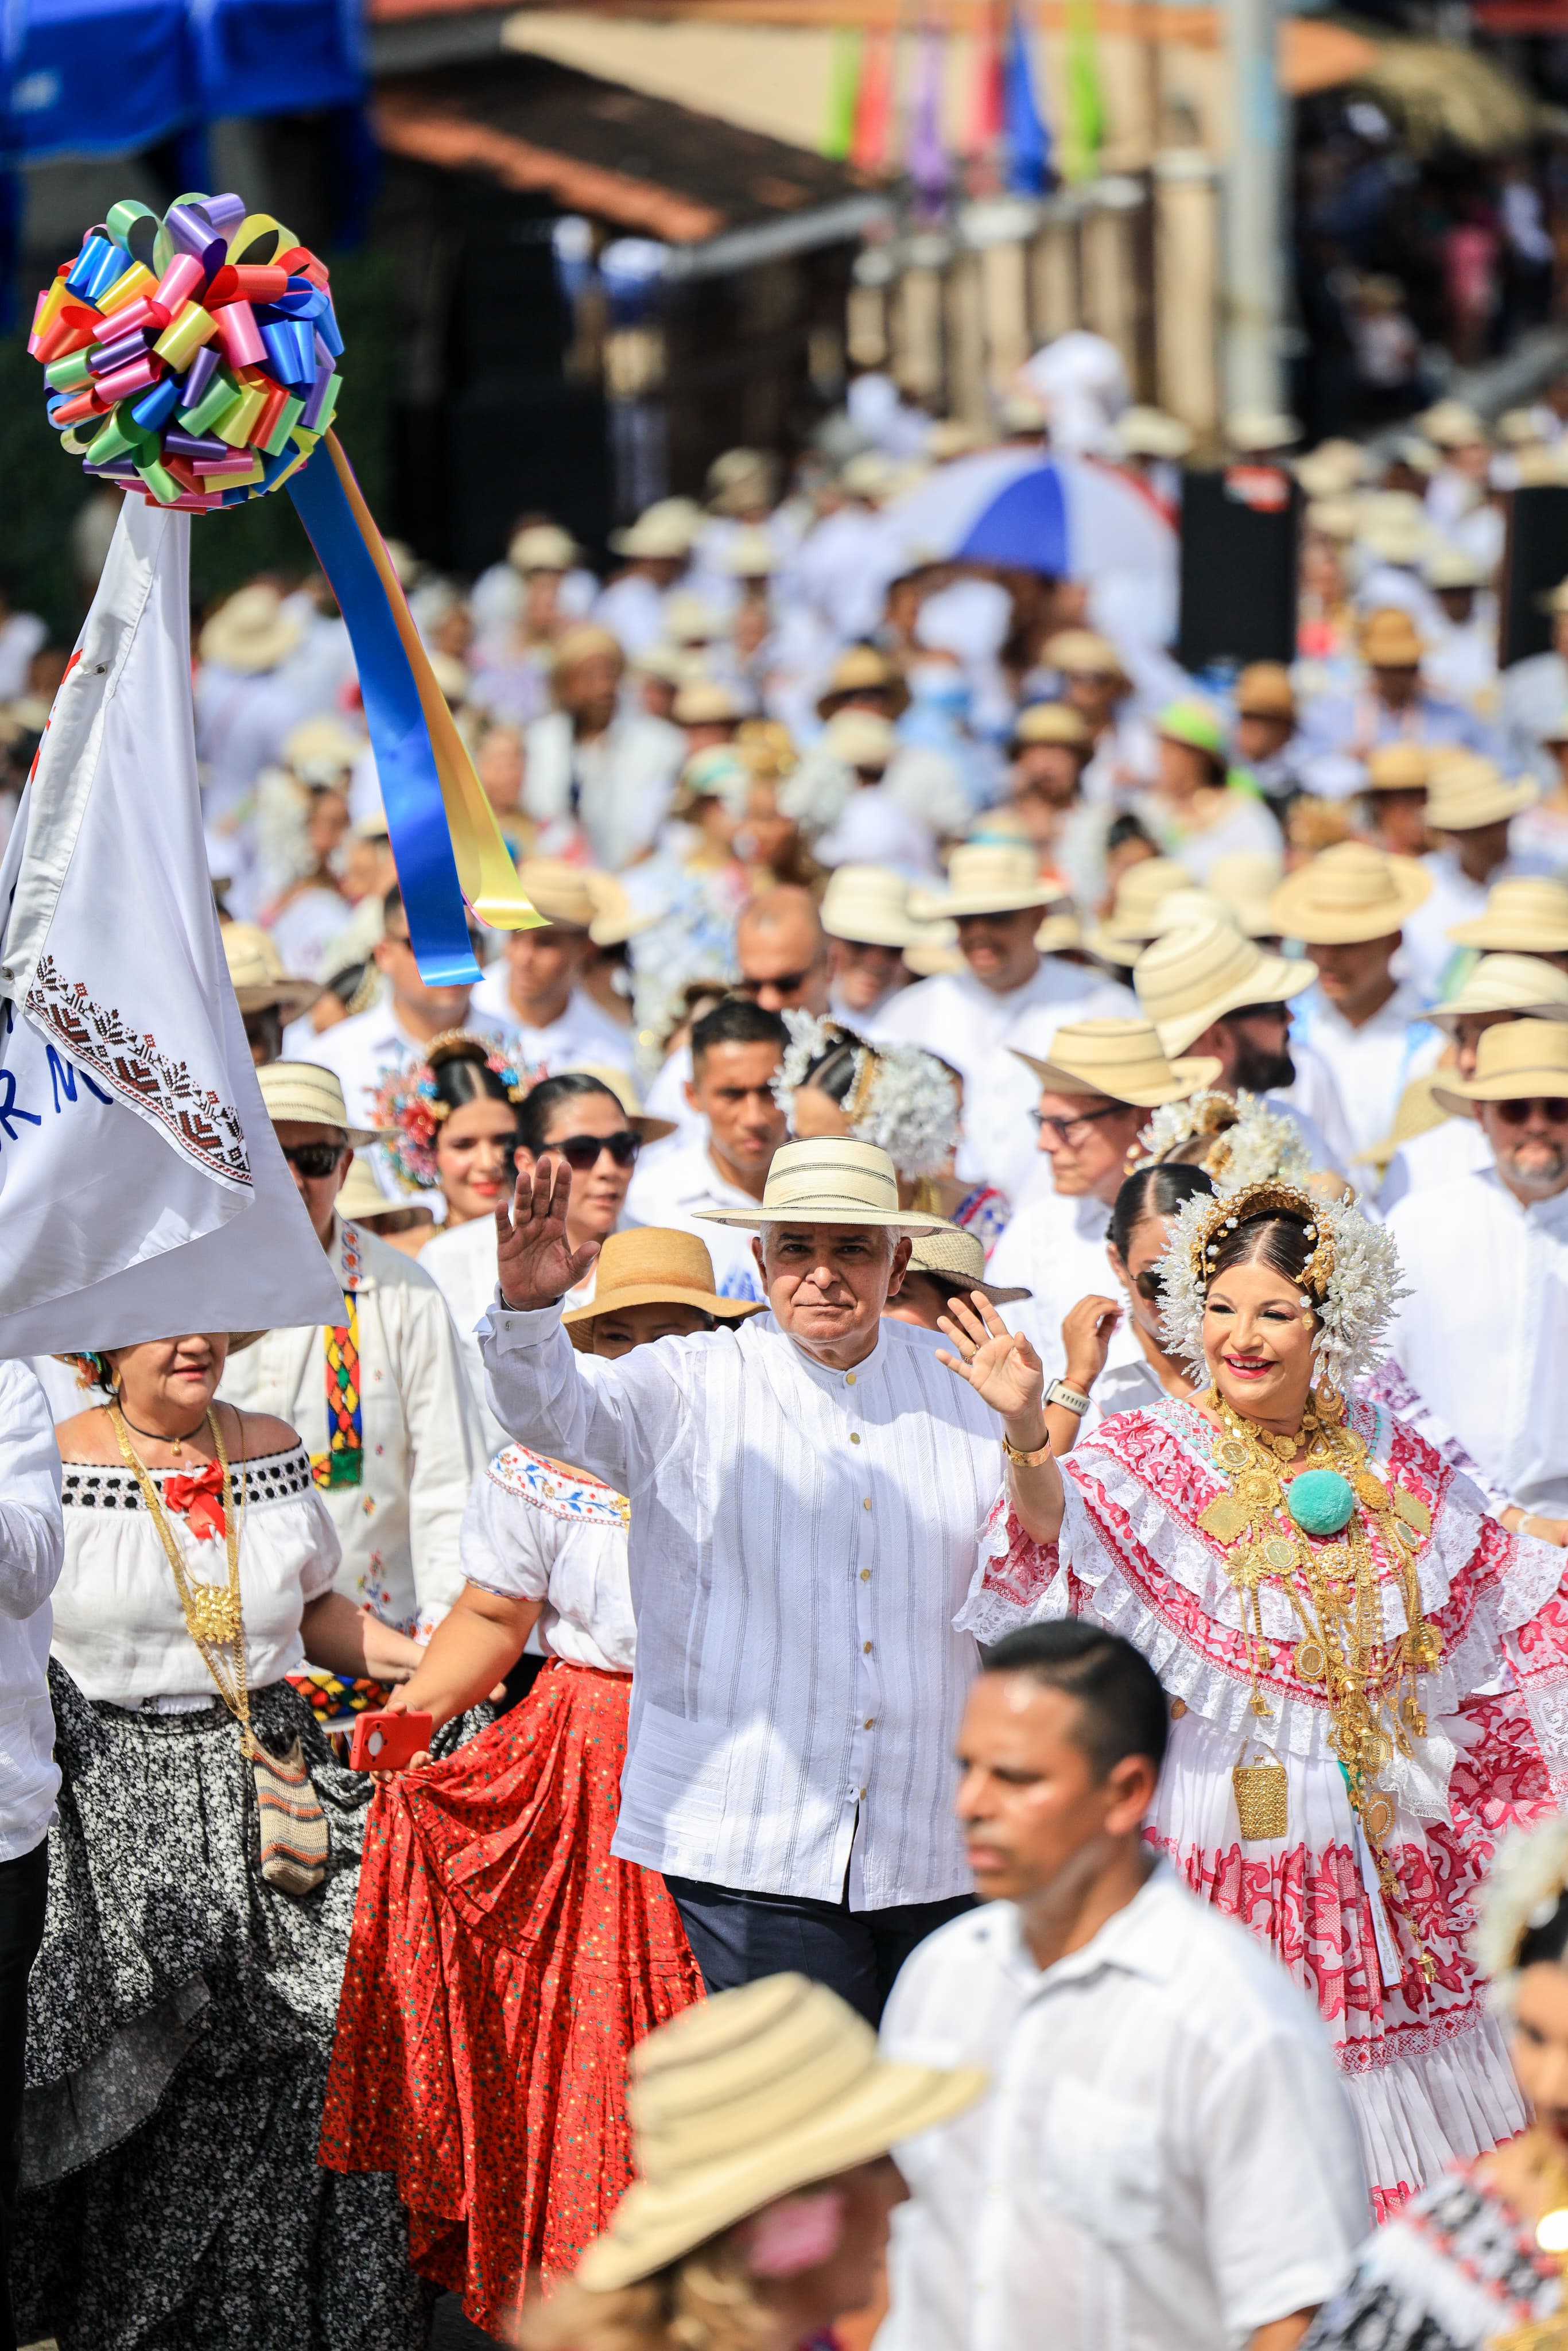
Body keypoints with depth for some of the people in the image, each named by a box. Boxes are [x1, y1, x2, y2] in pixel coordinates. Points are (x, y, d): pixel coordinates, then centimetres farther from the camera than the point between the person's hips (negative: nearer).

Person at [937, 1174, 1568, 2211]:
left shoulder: (1386, 1456, 7)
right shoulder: (1152, 1456, -5)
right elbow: (1062, 1518, -28)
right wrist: (1026, 1433, -46)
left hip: (1380, 1843, 4)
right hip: (1221, 1842, -4)